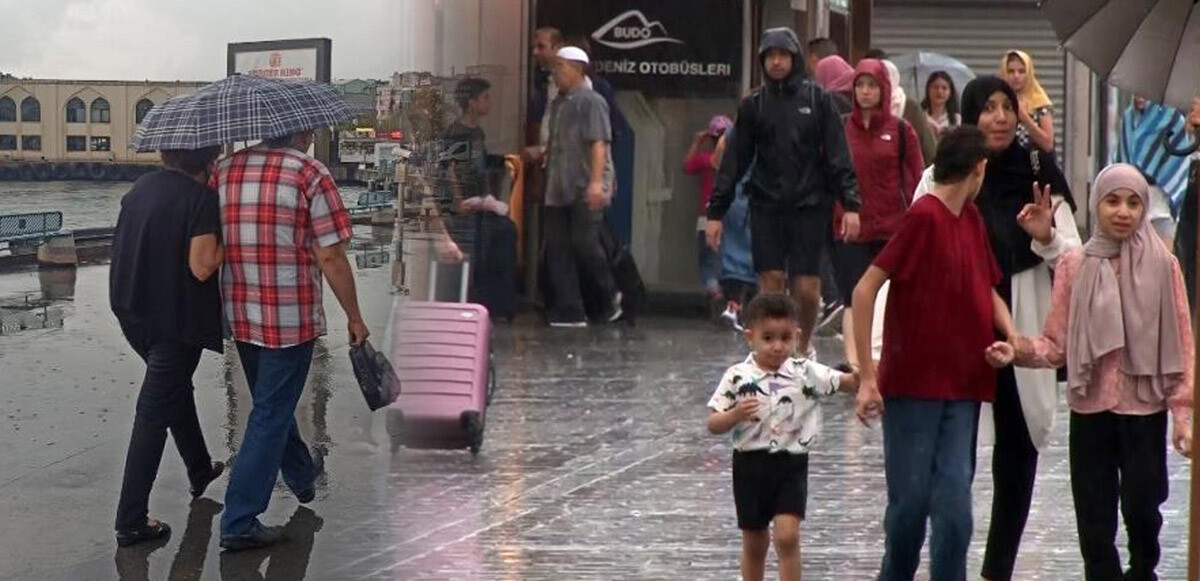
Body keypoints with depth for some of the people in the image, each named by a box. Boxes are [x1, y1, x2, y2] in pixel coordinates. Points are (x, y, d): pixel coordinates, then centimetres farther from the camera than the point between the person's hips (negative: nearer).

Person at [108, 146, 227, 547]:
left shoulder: (141, 187, 3)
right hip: (176, 318, -7)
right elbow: (202, 267, -23)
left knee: (176, 386, 29)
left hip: (131, 311, 7)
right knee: (154, 415, -2)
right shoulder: (202, 198, -17)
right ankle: (131, 521, -2)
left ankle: (199, 470, 47)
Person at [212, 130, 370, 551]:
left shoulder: (223, 171, 3)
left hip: (238, 314, 6)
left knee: (271, 401, 26)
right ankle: (239, 523, 0)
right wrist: (354, 318, -4)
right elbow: (330, 256, -14)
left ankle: (301, 474, 48)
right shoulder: (309, 174, -13)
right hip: (291, 318, -6)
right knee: (272, 414, 1)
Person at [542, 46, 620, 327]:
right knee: (557, 249, 2)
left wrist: (596, 181, -23)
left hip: (585, 191, -8)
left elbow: (598, 143, -16)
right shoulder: (558, 103, 18)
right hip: (558, 191, 8)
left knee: (584, 244, -12)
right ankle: (569, 312, 4)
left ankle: (611, 296, 10)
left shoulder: (590, 101, -7)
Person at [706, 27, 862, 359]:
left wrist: (850, 204, -9)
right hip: (766, 206, 2)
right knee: (771, 281, -3)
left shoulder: (817, 100, 2)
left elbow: (838, 157, 0)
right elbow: (735, 161, 8)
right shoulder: (754, 105, 7)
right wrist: (716, 210, 4)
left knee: (807, 287, -3)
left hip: (810, 206, -2)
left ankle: (804, 345, 22)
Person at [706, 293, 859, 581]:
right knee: (754, 543, 12)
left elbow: (847, 382, -9)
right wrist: (735, 415, -22)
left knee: (787, 535, -13)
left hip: (791, 465, -1)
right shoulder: (737, 377, -5)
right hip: (751, 466, 1)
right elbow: (713, 425, -2)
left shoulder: (806, 373, -3)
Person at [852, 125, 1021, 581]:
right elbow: (865, 291, -14)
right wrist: (868, 377, -17)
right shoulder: (923, 217, -11)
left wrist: (1011, 336, 3)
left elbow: (987, 289, 24)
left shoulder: (972, 219, 10)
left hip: (961, 388, 6)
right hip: (913, 385, -6)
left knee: (953, 503, 0)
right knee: (911, 499, 2)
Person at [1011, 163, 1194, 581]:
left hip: (1145, 410, -1)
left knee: (1142, 508, -2)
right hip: (1090, 411, 2)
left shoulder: (1162, 266, -3)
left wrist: (1182, 411, -8)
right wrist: (1019, 349, -20)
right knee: (1094, 520, 4)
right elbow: (1057, 343, -2)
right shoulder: (1074, 266, 0)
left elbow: (1181, 343, -3)